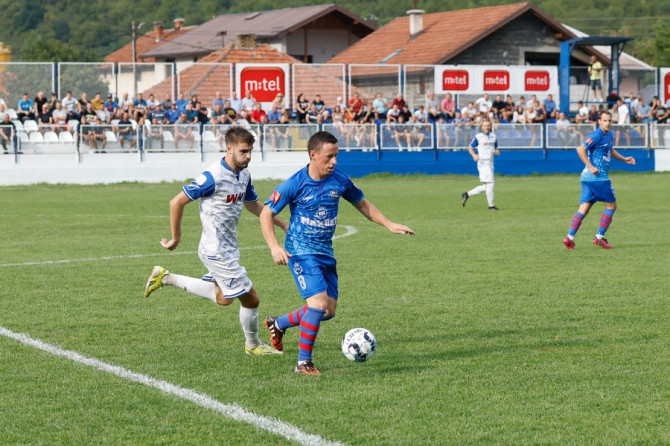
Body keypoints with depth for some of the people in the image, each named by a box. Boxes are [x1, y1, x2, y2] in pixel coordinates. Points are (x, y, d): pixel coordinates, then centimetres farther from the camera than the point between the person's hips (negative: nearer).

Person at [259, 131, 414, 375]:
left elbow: (362, 203, 16)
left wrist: (389, 224, 9)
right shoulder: (295, 184, -15)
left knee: (328, 311, 10)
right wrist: (275, 247, -21)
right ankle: (304, 362, -7)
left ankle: (278, 323, 34)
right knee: (319, 303, -20)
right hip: (301, 252, -6)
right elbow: (266, 214, -8)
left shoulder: (339, 181, -2)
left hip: (326, 253, 6)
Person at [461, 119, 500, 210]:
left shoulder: (493, 136, 13)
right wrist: (474, 155, -19)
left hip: (490, 164, 7)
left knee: (485, 187, 8)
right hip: (483, 163, -7)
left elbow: (495, 148, 23)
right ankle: (491, 205, -5)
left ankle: (467, 194, 21)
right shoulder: (478, 137, -5)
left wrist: (497, 151, -1)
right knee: (490, 183, -13)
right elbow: (470, 147, 0)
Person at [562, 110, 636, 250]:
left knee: (584, 209, 2)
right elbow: (581, 150, -20)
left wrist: (624, 159, 27)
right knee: (611, 205, 3)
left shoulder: (609, 135, 17)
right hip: (598, 177, -9)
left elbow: (610, 150, 37)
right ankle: (599, 237, 2)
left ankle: (570, 237, -7)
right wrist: (591, 167, -20)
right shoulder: (597, 135, -13)